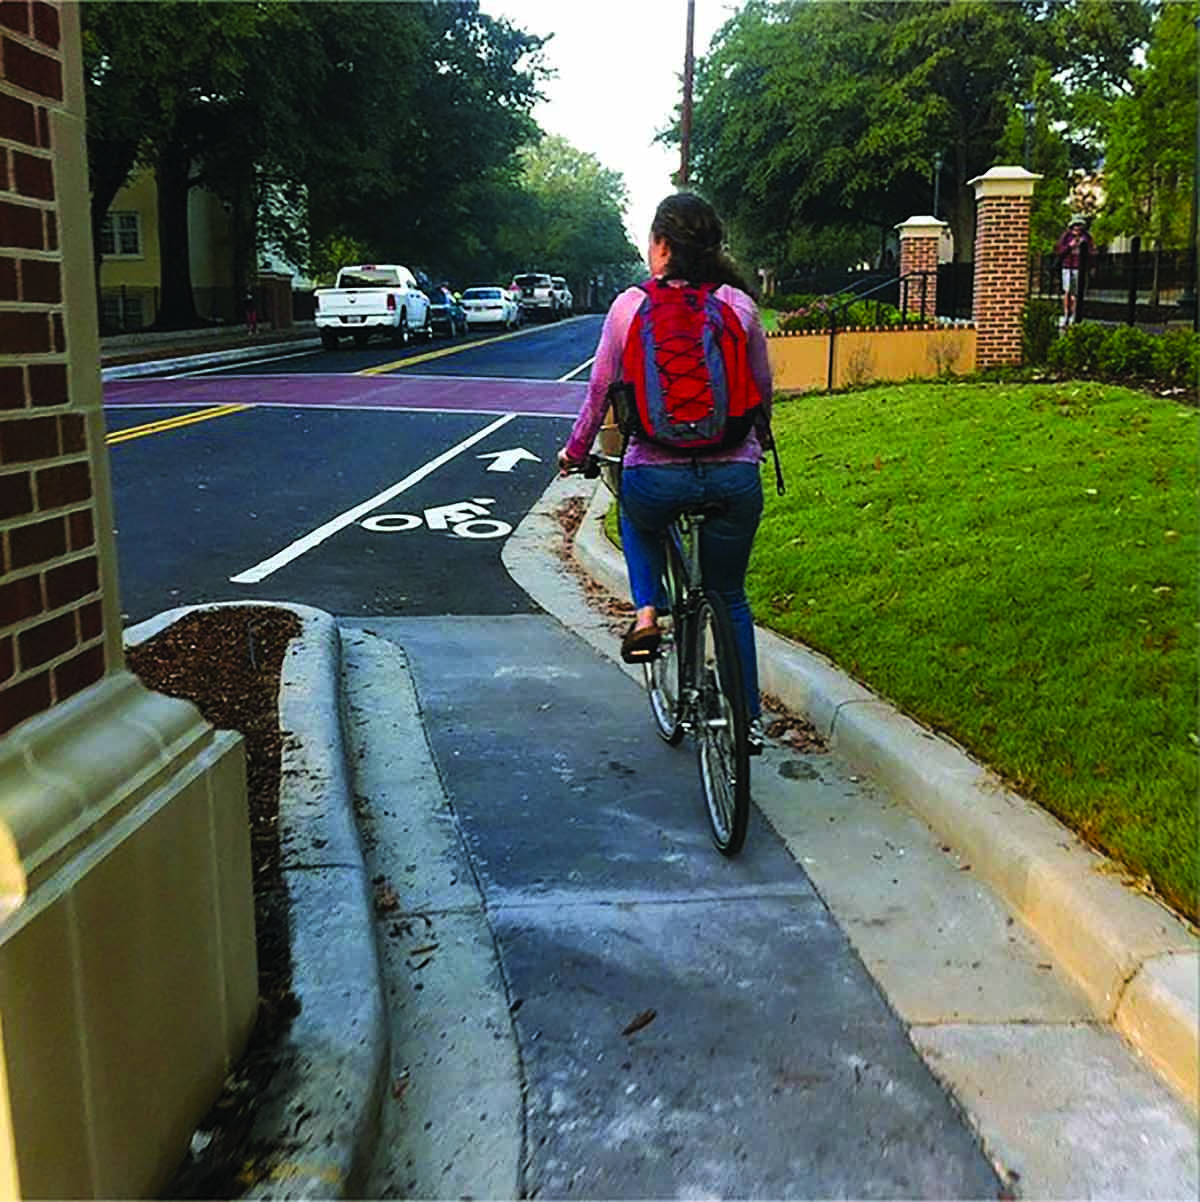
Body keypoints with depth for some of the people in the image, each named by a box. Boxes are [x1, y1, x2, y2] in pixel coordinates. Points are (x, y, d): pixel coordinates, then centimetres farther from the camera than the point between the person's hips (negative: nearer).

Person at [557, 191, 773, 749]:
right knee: (730, 597, 21)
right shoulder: (740, 304, 5)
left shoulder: (631, 305, 1)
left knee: (636, 515, 36)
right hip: (735, 476, 2)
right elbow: (763, 388, 15)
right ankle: (749, 720, 25)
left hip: (656, 476, -1)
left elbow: (600, 389, 7)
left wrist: (575, 450, 23)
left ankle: (646, 612, 15)